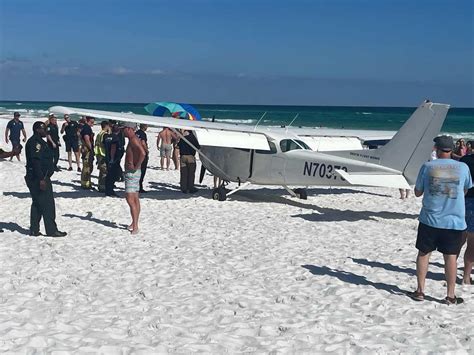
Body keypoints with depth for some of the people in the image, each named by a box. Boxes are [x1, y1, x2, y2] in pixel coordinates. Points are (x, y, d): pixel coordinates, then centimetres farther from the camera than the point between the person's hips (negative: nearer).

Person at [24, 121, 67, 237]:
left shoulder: (39, 141, 18)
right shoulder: (35, 142, -15)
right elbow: (35, 161, -23)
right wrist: (41, 179, -26)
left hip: (38, 178, 11)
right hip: (38, 178, -11)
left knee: (37, 204, 13)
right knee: (47, 204, -6)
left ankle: (34, 230, 17)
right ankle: (51, 230, -3)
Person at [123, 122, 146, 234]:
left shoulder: (134, 140, -16)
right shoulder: (132, 140, 16)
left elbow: (143, 153, -32)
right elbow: (140, 153, 32)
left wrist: (136, 167, -23)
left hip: (132, 173, -11)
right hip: (131, 172, 11)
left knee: (130, 198, -13)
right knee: (135, 199, 13)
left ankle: (135, 226, -15)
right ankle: (134, 224, 19)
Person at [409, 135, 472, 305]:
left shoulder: (427, 167, -5)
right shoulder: (463, 167, -3)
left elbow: (417, 192, 3)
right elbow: (465, 190, 13)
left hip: (429, 219, 0)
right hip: (454, 221, 0)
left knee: (424, 253, 11)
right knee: (450, 257, 5)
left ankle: (420, 291, 16)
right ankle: (450, 296, 11)